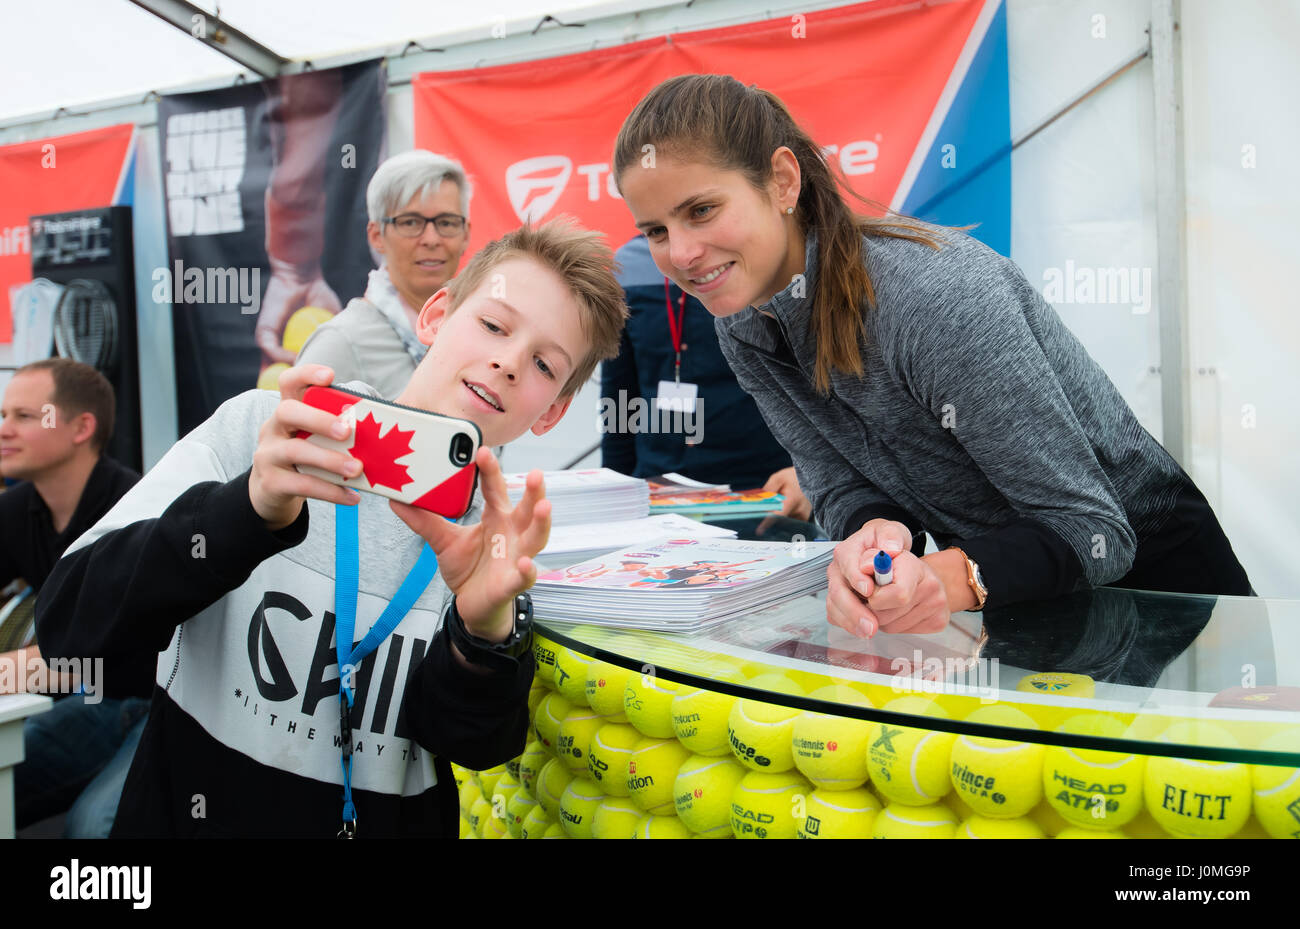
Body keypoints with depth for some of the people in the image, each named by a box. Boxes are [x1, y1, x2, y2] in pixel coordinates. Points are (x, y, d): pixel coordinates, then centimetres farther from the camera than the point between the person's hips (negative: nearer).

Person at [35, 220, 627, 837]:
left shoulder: (499, 529, -1)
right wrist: (251, 509, -28)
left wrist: (486, 633, -26)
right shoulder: (258, 429, -7)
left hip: (392, 821, 1)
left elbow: (469, 743, -7)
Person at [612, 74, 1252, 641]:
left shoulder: (934, 294, -30)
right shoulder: (741, 329, -9)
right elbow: (843, 488, -6)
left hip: (1141, 563, -5)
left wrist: (952, 577, -45)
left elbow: (1093, 532, -26)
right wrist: (869, 539, -29)